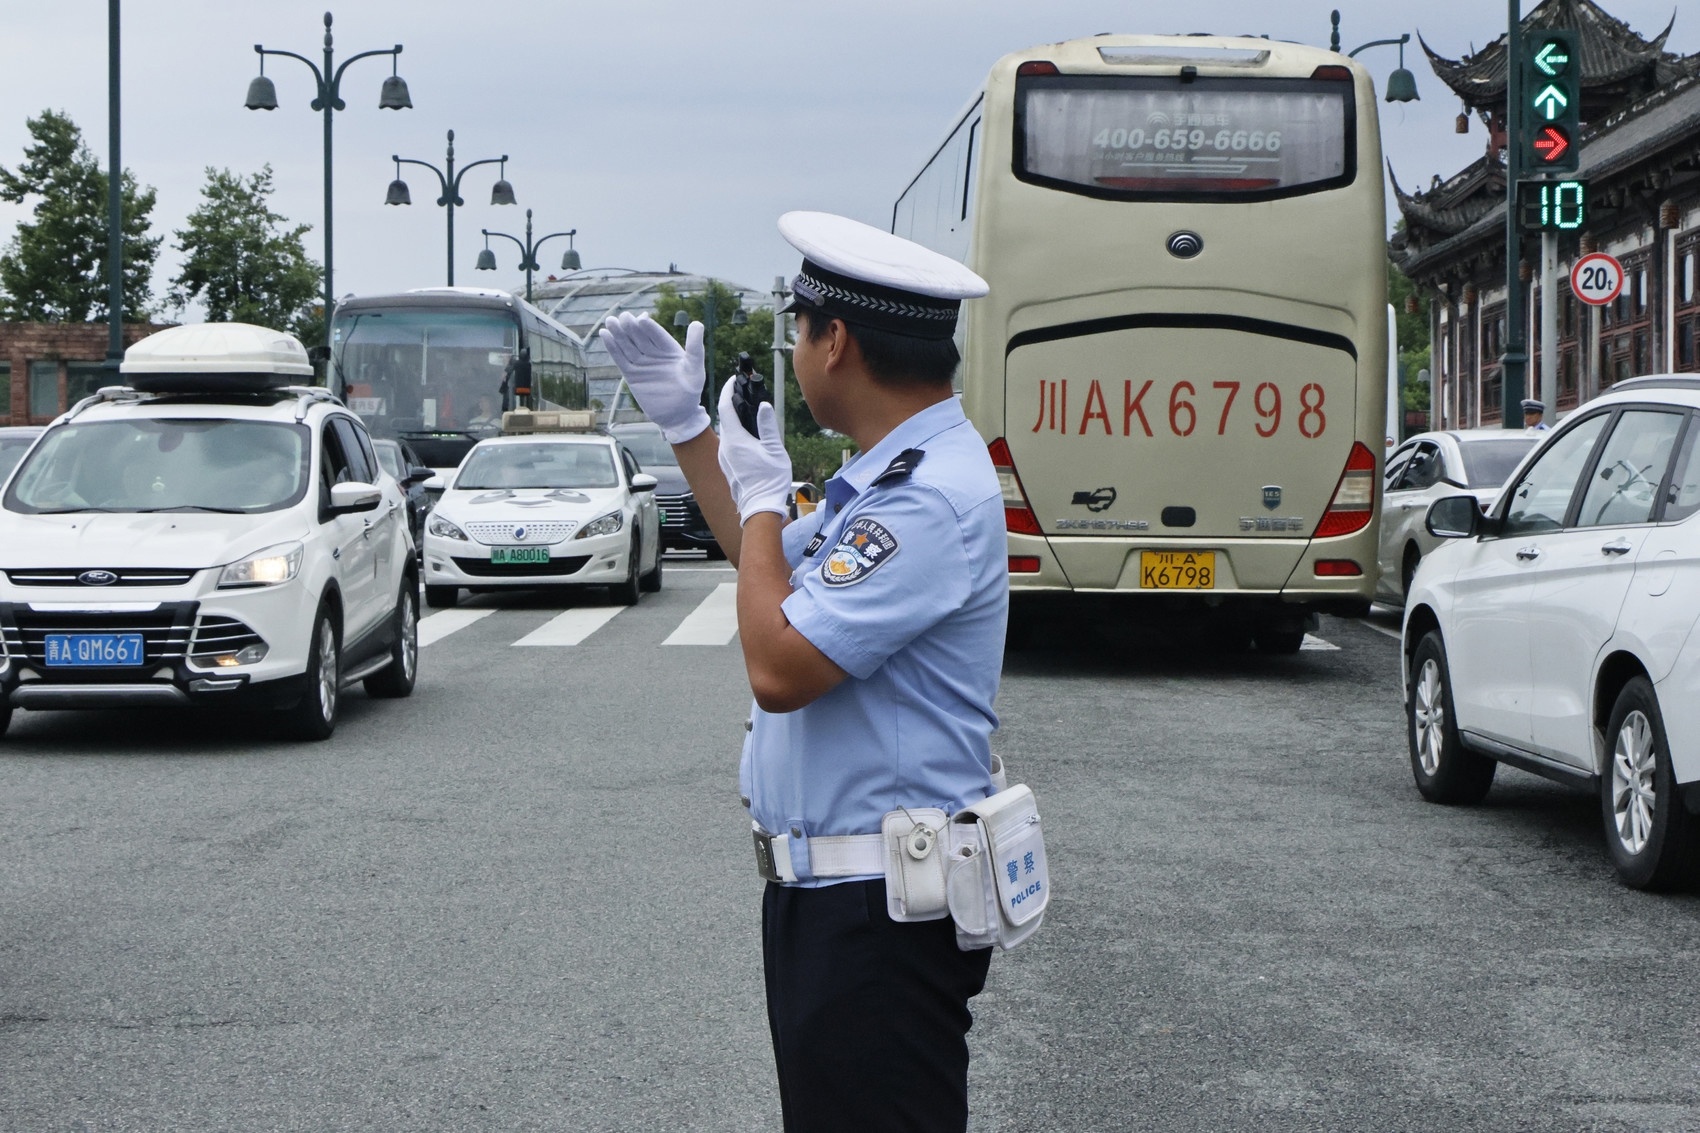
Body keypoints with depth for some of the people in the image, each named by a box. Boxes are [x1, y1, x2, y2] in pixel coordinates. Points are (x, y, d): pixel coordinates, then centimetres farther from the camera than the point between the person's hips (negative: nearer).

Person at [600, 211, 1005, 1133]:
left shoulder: (934, 498, -24)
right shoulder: (895, 475, 11)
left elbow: (779, 665, -27)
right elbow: (780, 570, 30)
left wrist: (761, 499, -11)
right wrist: (687, 425, 26)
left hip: (879, 916, -11)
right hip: (827, 886, 11)